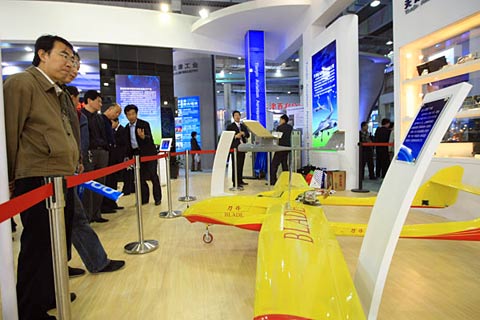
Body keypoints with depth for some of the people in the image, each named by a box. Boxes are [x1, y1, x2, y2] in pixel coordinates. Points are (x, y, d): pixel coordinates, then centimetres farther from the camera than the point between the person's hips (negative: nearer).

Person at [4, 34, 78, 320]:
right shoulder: (21, 83, -8)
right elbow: (9, 134, -12)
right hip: (37, 182, -9)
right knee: (38, 249, 2)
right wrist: (12, 180, -10)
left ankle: (49, 294, 38)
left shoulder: (59, 93, 18)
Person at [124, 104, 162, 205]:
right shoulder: (127, 128, 7)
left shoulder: (144, 124, -11)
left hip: (148, 153, -5)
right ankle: (144, 198, 16)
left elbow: (150, 138, -24)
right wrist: (129, 155, 12)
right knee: (141, 177, 5)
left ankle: (157, 198, 8)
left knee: (153, 175, -2)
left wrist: (143, 136, -46)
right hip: (137, 154, 5)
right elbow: (129, 142, 15)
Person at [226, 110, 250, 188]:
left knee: (241, 165, 9)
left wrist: (243, 133, -7)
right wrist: (235, 136, -17)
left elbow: (248, 135, 13)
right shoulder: (230, 126, 2)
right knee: (235, 165, -6)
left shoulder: (243, 126, 19)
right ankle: (235, 182, -3)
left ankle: (240, 180, 18)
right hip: (235, 148, -5)